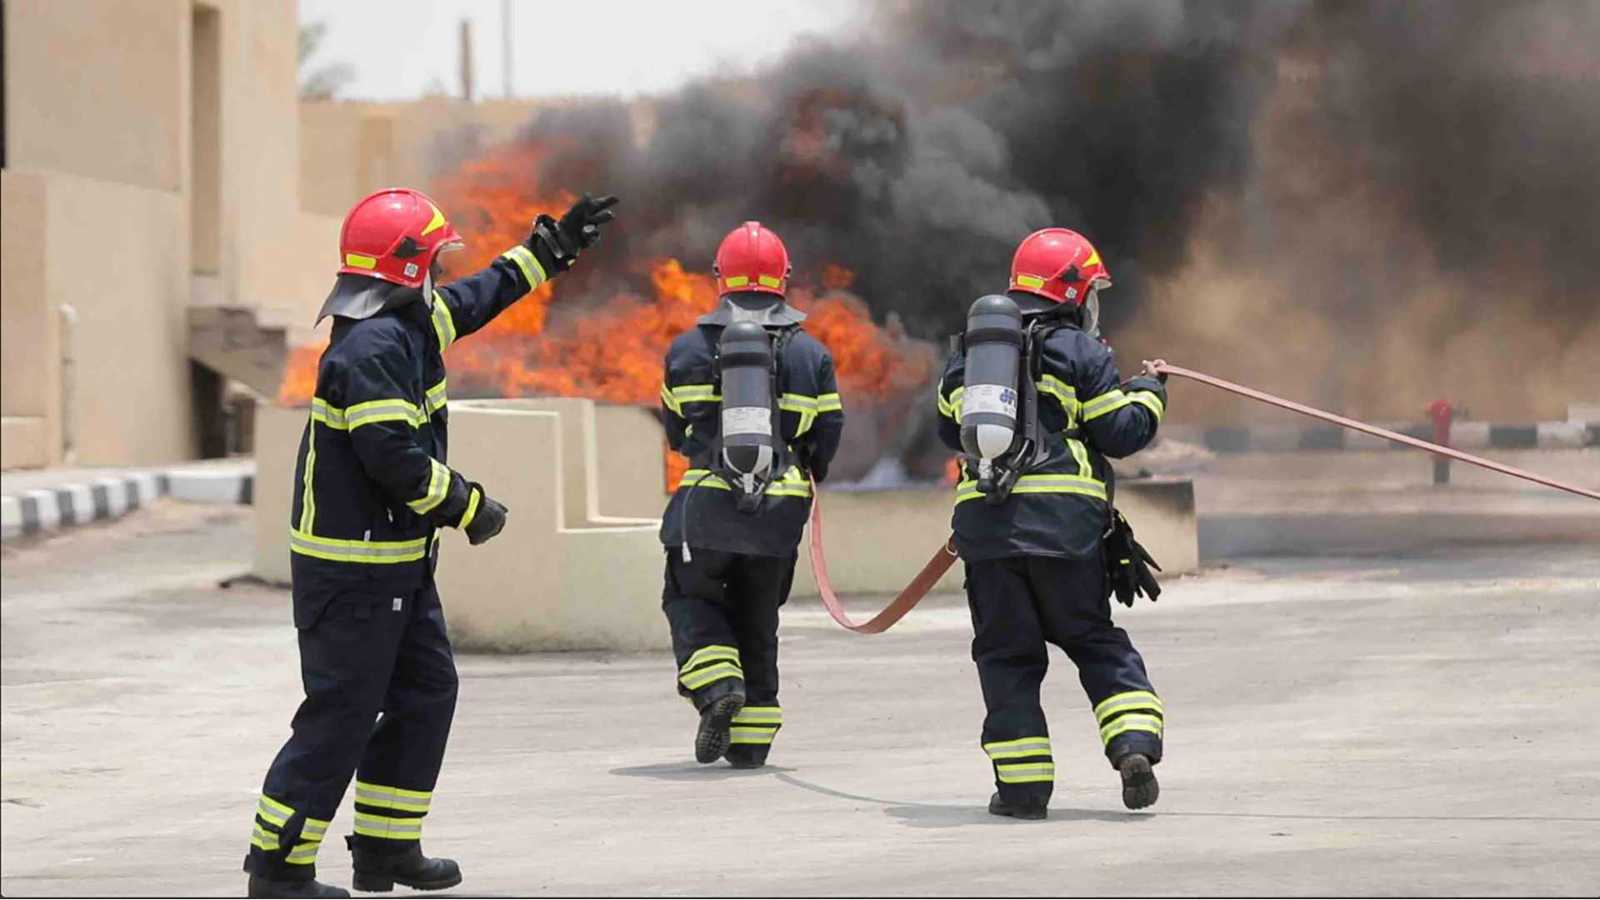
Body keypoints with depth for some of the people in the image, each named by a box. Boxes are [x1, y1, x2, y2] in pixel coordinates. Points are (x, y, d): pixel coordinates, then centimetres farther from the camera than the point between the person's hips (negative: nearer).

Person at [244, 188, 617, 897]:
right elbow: (394, 456, -28)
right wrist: (469, 507, -17)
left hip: (399, 563, 10)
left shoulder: (413, 325, 10)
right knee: (340, 713, -7)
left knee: (426, 692, 14)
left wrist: (553, 248, 34)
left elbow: (479, 296, 29)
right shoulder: (371, 348, -21)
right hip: (352, 567, -10)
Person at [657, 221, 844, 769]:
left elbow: (676, 433, 13)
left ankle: (717, 684, -13)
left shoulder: (687, 350, 3)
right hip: (780, 508, 2)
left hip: (707, 502, -2)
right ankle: (750, 739, 15)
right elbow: (827, 440, 8)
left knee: (690, 598, 14)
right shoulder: (811, 354, 4)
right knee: (757, 618, 14)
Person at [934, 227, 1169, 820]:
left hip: (985, 523, 2)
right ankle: (1135, 743, -5)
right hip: (1065, 522, -2)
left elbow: (951, 430, 24)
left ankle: (1022, 783, 1)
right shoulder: (1078, 351, 1)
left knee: (1006, 653, 7)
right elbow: (1120, 432, -1)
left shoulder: (969, 353, 14)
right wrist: (1148, 394, 17)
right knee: (1096, 641, 11)